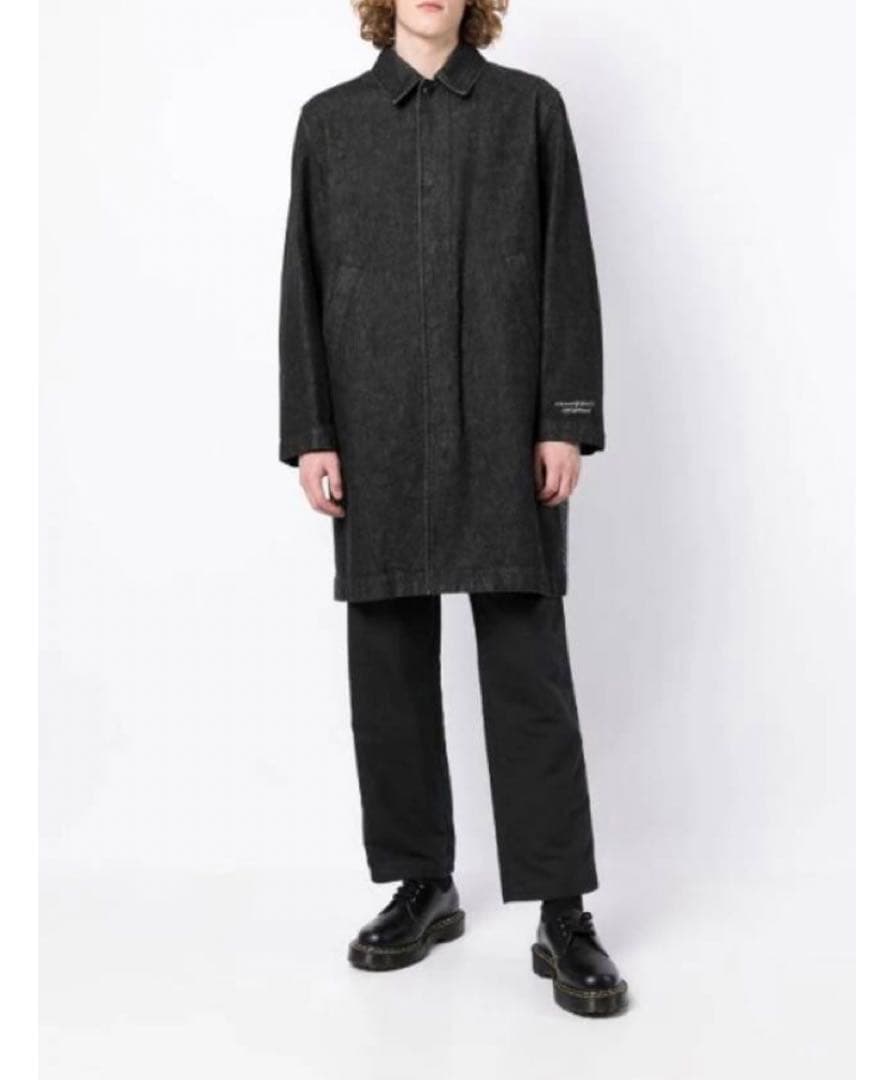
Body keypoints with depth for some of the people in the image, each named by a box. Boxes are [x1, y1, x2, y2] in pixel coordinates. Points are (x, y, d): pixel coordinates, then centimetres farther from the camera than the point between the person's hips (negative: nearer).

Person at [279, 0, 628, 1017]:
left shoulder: (530, 107, 9)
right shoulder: (330, 119, 13)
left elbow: (567, 271, 4)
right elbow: (304, 285, 8)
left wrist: (566, 422, -5)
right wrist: (311, 435, 0)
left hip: (505, 434, -2)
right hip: (378, 437, 2)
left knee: (528, 671, -3)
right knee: (389, 669, 6)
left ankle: (563, 915, 4)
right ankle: (421, 885, 21)